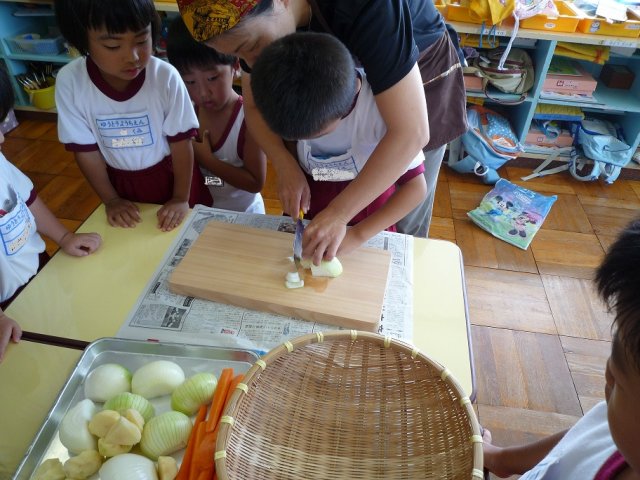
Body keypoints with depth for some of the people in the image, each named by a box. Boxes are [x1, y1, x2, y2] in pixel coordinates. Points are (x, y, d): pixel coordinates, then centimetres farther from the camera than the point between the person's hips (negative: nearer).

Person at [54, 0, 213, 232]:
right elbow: (86, 150, -9)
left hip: (171, 174, -1)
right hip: (121, 182, 2)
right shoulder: (70, 82, -21)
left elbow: (181, 142, -16)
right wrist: (111, 199, -3)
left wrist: (181, 198, -12)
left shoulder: (166, 76, -26)